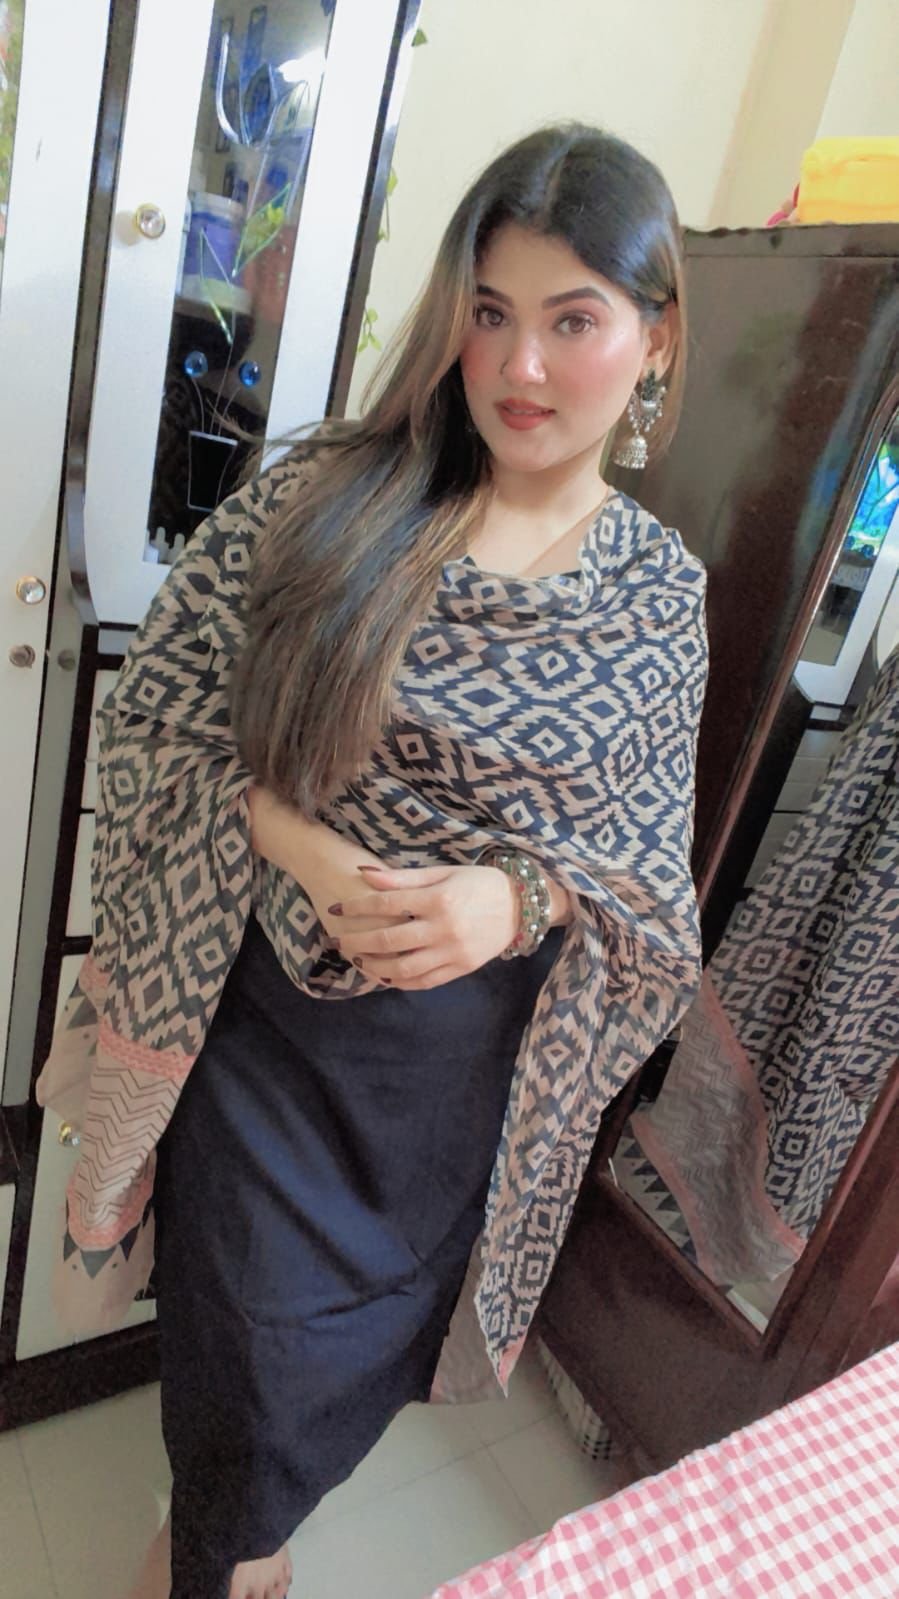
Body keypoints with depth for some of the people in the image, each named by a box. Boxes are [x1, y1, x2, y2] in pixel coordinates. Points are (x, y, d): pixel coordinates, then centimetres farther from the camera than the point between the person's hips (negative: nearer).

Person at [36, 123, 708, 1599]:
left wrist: (512, 900, -22)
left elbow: (645, 863, -2)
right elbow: (162, 712, -8)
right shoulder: (324, 501, -10)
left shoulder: (664, 595, -4)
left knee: (371, 1325, 23)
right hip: (267, 1003, -1)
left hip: (476, 1050, 2)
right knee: (250, 1324, 15)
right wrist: (310, 855, -21)